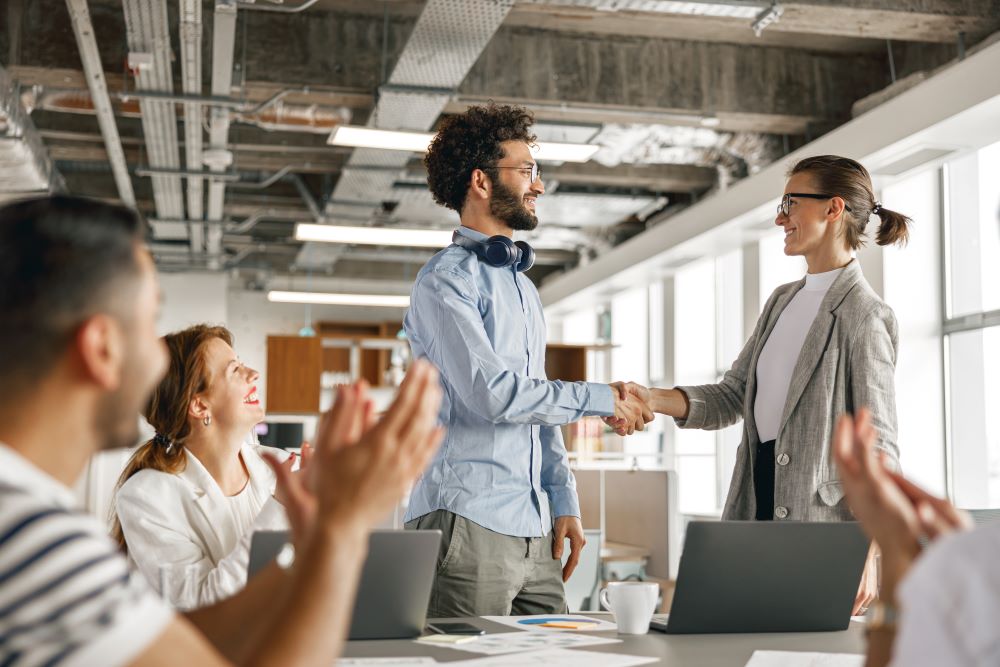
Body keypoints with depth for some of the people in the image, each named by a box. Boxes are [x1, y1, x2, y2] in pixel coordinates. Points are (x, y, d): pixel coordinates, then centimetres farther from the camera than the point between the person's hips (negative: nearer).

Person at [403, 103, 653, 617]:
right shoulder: (445, 281, -6)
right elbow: (494, 393, -17)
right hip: (468, 522, -8)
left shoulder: (522, 285, 21)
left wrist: (564, 503, 15)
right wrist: (600, 399, -7)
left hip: (532, 530, 8)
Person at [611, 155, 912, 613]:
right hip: (756, 506, 8)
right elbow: (731, 398, 12)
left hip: (821, 517, -8)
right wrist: (652, 399, -5)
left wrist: (868, 555, -19)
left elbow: (877, 444, -13)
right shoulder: (783, 301, 15)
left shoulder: (863, 314, -10)